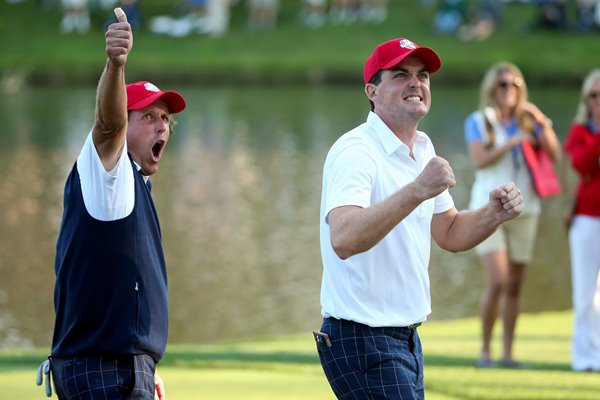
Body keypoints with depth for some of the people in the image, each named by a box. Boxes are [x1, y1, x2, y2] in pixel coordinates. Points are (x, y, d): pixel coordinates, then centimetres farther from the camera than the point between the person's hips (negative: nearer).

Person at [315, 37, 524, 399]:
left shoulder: (422, 149, 11)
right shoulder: (355, 151, -18)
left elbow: (449, 233, 19)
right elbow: (343, 240, -34)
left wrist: (493, 215, -1)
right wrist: (417, 191, -42)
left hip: (406, 339, 9)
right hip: (363, 339, -9)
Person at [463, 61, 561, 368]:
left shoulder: (528, 121, 9)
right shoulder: (478, 122, 2)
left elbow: (555, 155, -1)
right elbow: (479, 160, -12)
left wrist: (543, 124, -15)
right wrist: (514, 141, -17)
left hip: (524, 210, 3)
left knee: (514, 285, 4)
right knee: (497, 281, -16)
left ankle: (508, 353, 10)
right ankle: (485, 350, -4)